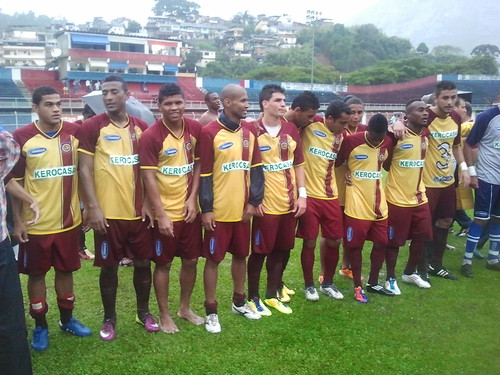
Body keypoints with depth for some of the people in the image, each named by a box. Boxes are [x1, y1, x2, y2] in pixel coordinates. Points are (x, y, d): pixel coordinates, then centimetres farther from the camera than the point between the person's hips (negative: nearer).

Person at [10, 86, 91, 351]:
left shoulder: (74, 133, -2)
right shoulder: (22, 138, -9)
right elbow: (15, 182, -4)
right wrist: (18, 221, -6)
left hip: (69, 220, 2)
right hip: (36, 223, -2)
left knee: (66, 270, 16)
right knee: (37, 274, 11)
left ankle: (67, 319, 34)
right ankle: (40, 326, 28)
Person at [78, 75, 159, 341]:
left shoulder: (141, 127, 6)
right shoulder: (92, 127, -5)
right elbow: (85, 170, -7)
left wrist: (147, 202, 2)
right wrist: (93, 207, -13)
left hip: (138, 211, 3)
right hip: (108, 213, -3)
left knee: (143, 262, 12)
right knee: (109, 267, 8)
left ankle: (143, 312, 32)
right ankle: (109, 318, 27)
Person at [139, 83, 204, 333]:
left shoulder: (195, 129, -1)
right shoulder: (151, 136, -15)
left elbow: (198, 164, 6)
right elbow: (148, 177, -15)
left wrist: (193, 198, -4)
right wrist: (161, 215, -17)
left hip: (190, 209, 5)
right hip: (165, 212, -4)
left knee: (191, 260, 14)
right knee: (163, 264, 8)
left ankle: (185, 308, 34)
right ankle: (164, 315, 26)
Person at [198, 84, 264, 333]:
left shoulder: (250, 131, 6)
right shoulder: (209, 133, -11)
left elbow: (256, 168, 8)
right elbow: (204, 174, -10)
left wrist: (254, 201, 2)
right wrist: (206, 209, -12)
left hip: (242, 208, 5)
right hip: (219, 210, -5)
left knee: (241, 255, 17)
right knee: (213, 259, 5)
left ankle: (239, 302, 35)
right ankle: (211, 312, 18)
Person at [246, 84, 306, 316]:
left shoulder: (291, 130, 7)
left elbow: (298, 164, 12)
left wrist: (302, 194, 5)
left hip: (289, 203, 6)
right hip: (266, 205, -5)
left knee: (280, 251, 14)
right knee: (260, 252, 5)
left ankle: (272, 295, 30)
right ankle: (253, 298, 22)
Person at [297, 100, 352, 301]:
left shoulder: (340, 137, 10)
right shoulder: (310, 127, -8)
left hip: (331, 197, 6)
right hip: (309, 196, -5)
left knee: (334, 241, 10)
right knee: (309, 242, 2)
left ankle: (327, 283, 29)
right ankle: (309, 285, 21)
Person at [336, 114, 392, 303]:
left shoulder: (388, 142, 1)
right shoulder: (351, 141, -13)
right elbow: (336, 164, -3)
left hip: (379, 204, 5)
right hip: (356, 205, -4)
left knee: (381, 243, 10)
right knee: (355, 246, 4)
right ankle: (358, 286, 19)